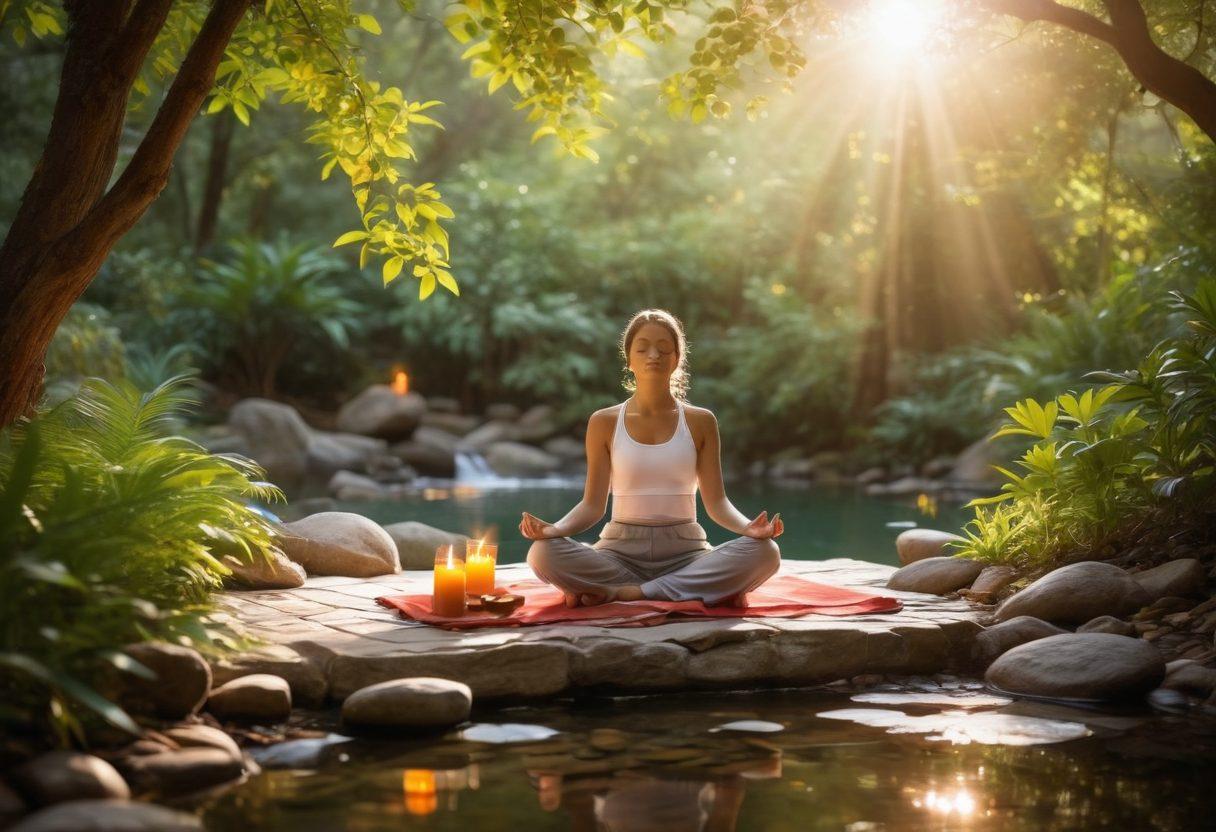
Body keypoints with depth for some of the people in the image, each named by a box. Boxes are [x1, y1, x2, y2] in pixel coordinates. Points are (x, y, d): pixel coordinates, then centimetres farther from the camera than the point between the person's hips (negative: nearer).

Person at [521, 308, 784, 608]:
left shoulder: (700, 422, 6)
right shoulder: (604, 423, 5)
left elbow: (716, 502, 2)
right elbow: (592, 505, 3)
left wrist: (747, 527, -20)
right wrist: (553, 529, -18)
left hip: (685, 553, 1)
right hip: (621, 549, 0)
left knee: (765, 552, -29)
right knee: (543, 553, -31)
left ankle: (622, 593, -28)